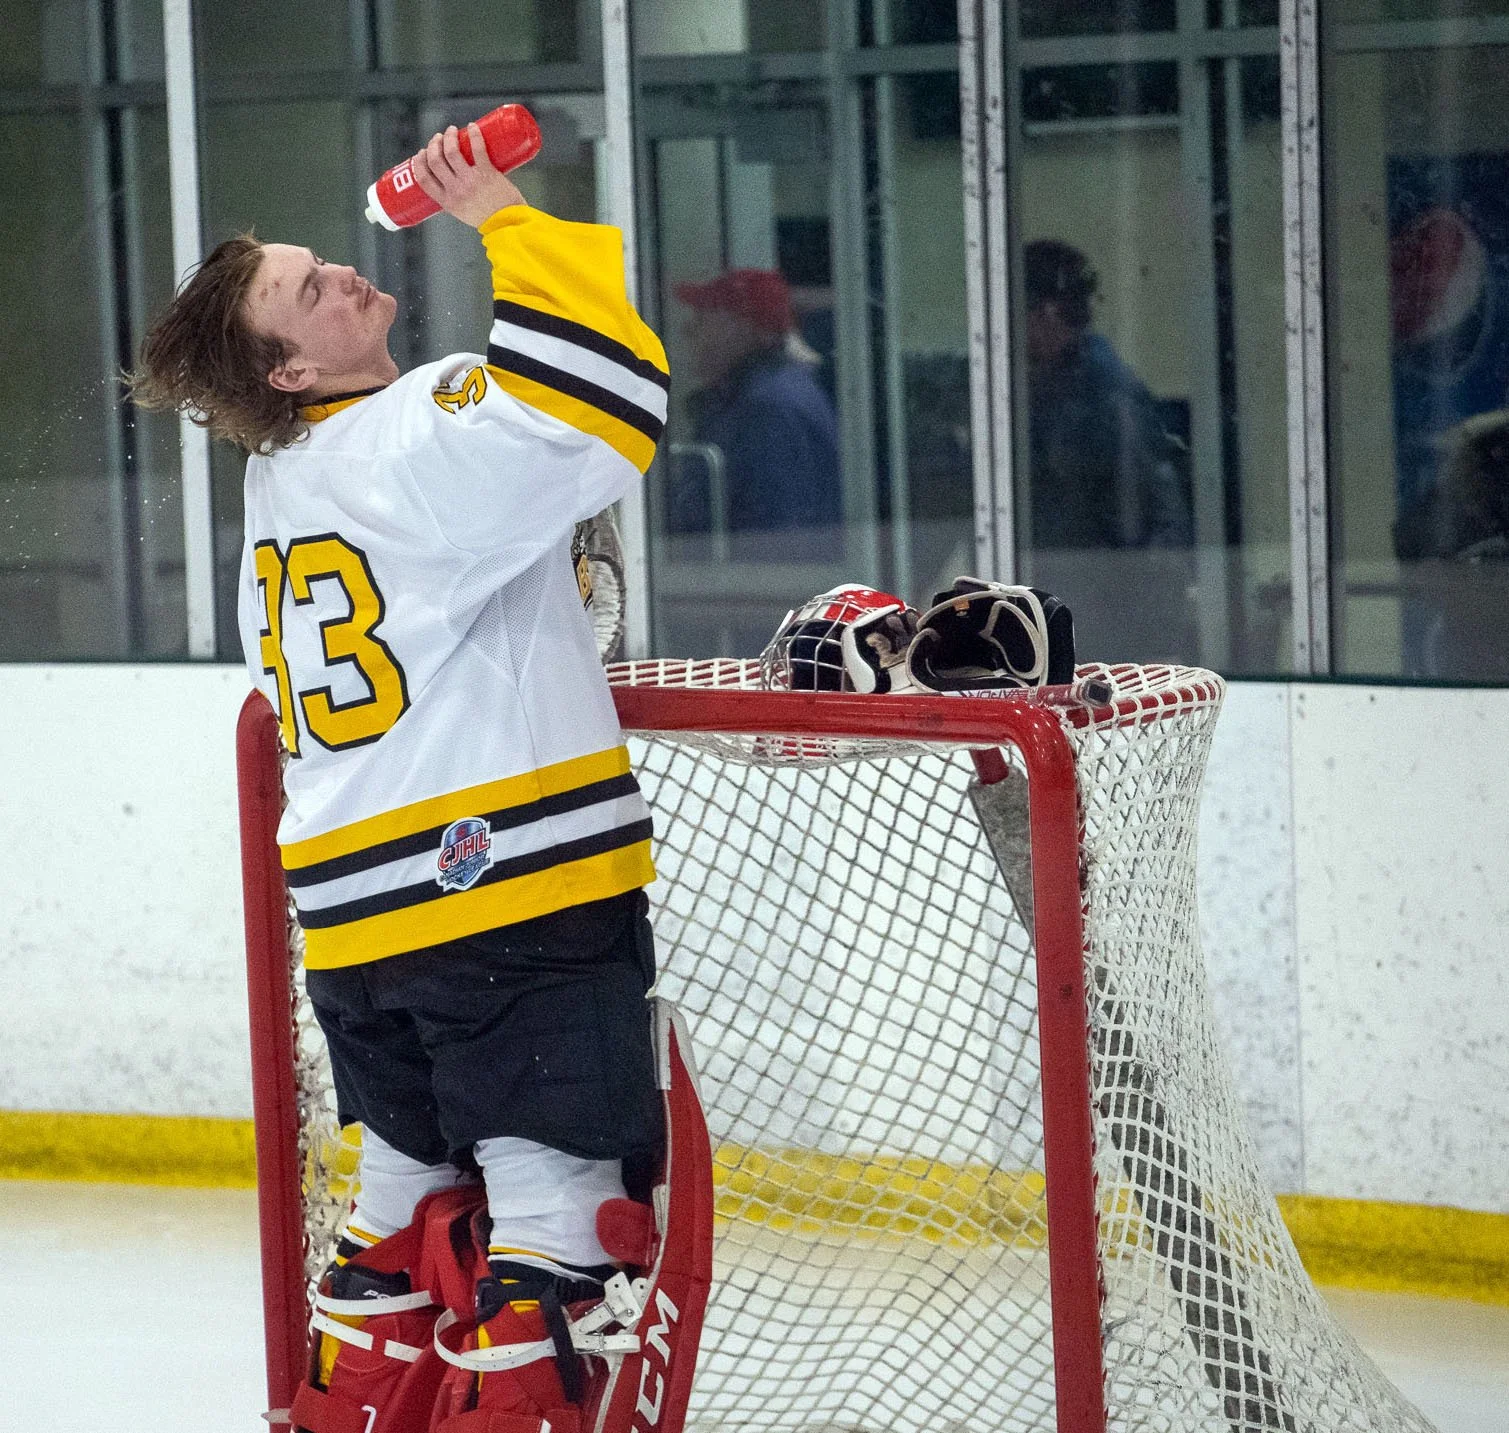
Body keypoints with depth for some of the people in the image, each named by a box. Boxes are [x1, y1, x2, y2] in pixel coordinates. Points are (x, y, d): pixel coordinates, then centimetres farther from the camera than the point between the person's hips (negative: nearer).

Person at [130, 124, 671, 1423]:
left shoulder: (283, 486, 13)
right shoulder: (414, 441, -15)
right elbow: (601, 394, -29)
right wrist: (505, 221, -21)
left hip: (357, 907, 9)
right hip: (508, 881, -9)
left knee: (413, 1177, 20)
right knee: (556, 1197, -5)